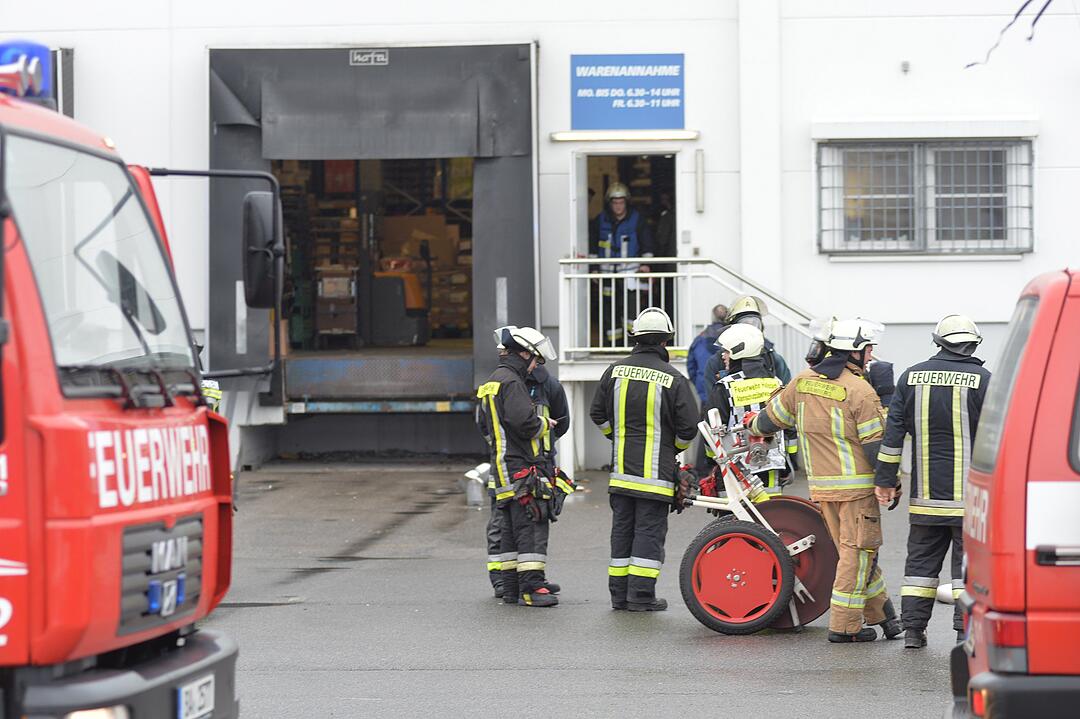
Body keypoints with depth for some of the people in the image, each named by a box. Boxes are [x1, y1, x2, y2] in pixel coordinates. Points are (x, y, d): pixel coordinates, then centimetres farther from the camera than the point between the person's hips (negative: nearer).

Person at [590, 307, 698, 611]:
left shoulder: (616, 371, 3)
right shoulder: (674, 380, -11)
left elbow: (598, 414, 13)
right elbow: (688, 427, -8)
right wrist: (674, 448, 12)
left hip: (621, 470, 4)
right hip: (655, 471, -4)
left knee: (622, 529, 12)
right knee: (650, 530, 0)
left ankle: (619, 593, 16)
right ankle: (641, 595, -3)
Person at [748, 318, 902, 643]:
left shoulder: (802, 382, 4)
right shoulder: (860, 391, -14)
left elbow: (772, 417, 17)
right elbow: (875, 446, -14)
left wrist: (755, 428, 39)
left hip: (820, 486, 7)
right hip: (856, 485, -7)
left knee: (855, 551, 17)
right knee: (857, 552, 1)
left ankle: (881, 613, 25)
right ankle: (845, 625, 2)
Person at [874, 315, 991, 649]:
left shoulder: (911, 377, 5)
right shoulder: (982, 380, -6)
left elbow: (893, 431, 6)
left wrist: (885, 479, 11)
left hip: (925, 495, 4)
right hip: (969, 494, -3)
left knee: (921, 559, 11)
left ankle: (913, 629, 10)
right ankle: (966, 630, -3)